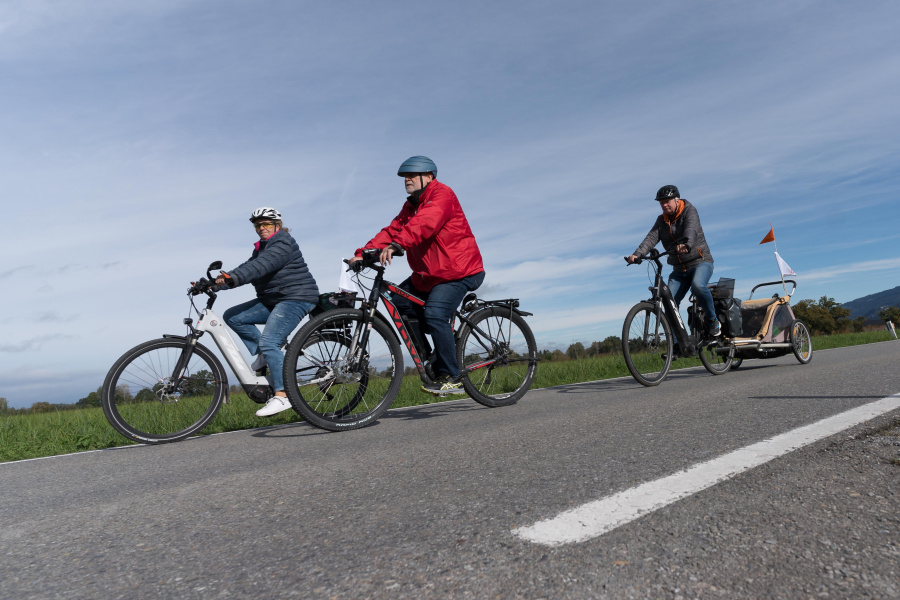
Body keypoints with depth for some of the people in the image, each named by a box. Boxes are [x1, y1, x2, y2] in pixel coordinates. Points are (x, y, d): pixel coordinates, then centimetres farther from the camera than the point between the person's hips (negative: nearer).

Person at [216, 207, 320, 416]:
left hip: (295, 298, -10)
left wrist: (232, 278, -37)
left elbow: (261, 266, -26)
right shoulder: (261, 247, 19)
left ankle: (281, 396, -20)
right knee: (232, 317, 0)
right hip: (272, 300, 10)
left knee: (269, 342, -22)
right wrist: (221, 280, -8)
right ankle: (264, 355, 3)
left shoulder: (284, 243, -11)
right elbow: (248, 267, 7)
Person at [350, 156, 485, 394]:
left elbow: (423, 224, -31)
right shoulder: (411, 205, 17)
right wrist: (363, 253, -8)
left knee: (434, 314, -24)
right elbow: (392, 230, 5)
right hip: (429, 274, 9)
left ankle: (451, 378, -13)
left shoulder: (441, 195, -11)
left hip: (459, 271, -9)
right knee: (399, 299, 2)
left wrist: (396, 244, -46)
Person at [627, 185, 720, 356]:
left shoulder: (689, 211, -8)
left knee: (697, 285, -35)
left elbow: (691, 229, -30)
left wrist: (686, 244, -53)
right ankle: (676, 344, -1)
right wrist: (637, 254, -29)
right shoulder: (661, 220, 6)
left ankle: (713, 321, -12)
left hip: (700, 262, -5)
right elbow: (652, 237, -10)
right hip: (679, 269, 5)